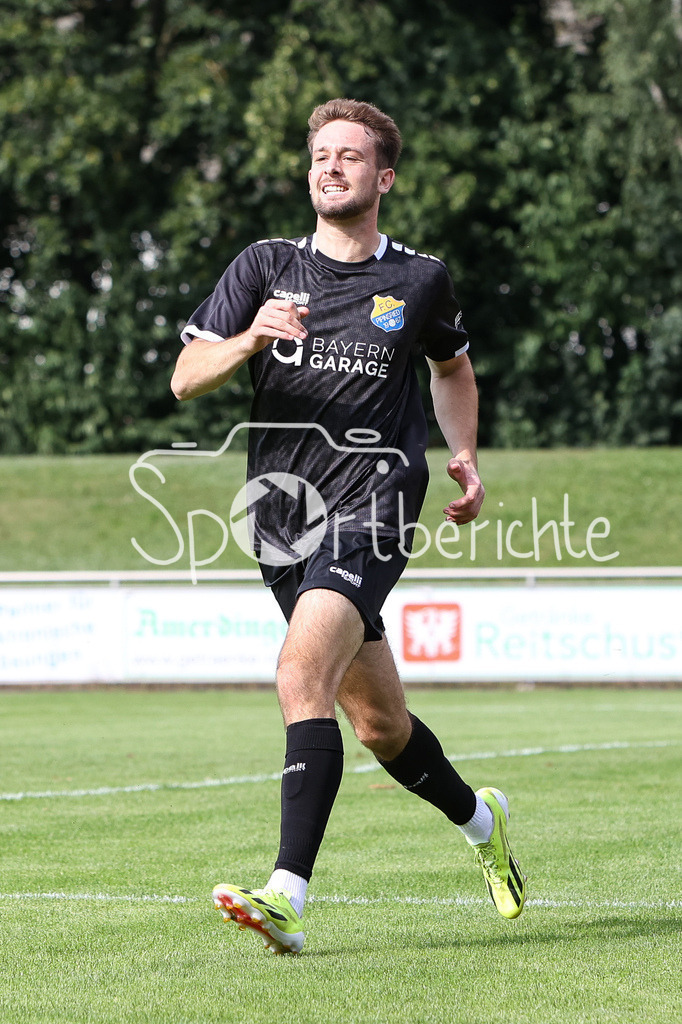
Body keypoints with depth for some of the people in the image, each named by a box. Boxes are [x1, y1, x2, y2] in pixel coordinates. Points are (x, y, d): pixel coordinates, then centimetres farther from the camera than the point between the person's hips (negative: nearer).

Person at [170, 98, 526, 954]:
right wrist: (248, 341, -17)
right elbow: (184, 379, 2)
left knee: (303, 672, -26)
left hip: (372, 506, -4)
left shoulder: (420, 280, 7)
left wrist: (464, 457, 11)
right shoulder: (265, 267, 8)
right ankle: (478, 819, 42)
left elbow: (452, 368, 26)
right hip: (282, 513, 4)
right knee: (377, 722, 12)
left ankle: (288, 896, -31)